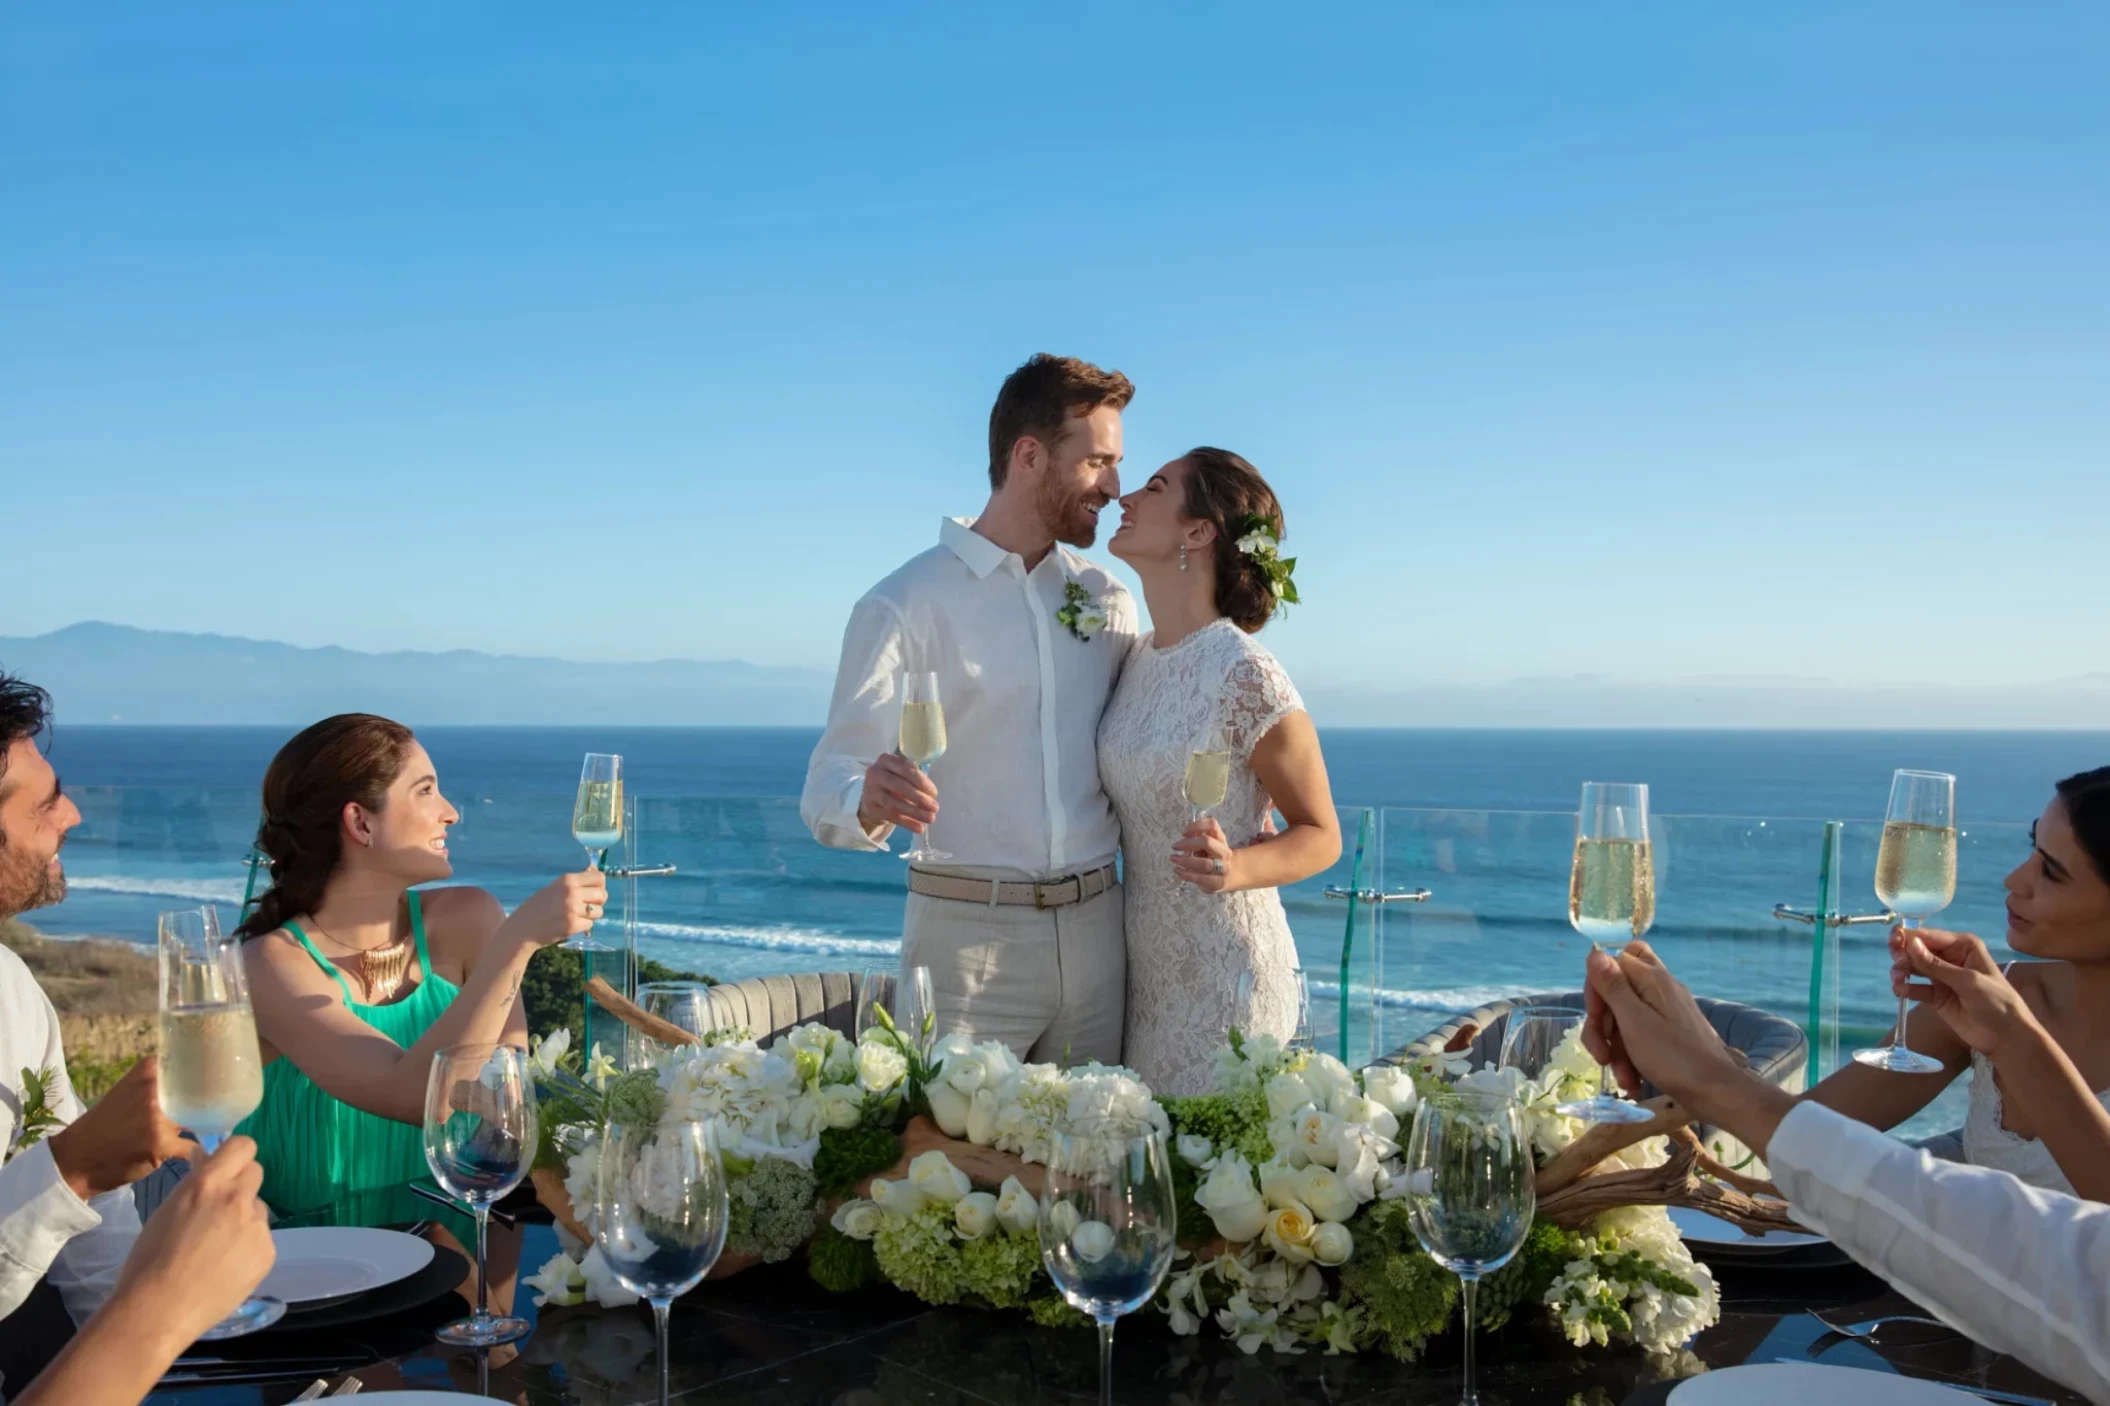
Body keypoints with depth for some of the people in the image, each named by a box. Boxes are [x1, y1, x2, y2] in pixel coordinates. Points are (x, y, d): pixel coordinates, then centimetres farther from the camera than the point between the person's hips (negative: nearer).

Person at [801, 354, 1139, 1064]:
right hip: (968, 938, -4)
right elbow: (828, 791, -10)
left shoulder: (1107, 599, 13)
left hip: (1096, 930, 5)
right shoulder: (905, 605, -4)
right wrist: (868, 804, -32)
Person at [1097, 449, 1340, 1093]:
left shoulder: (1246, 676, -18)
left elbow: (1320, 836, -8)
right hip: (1144, 966, 7)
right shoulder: (1138, 659, 4)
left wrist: (1235, 868, -26)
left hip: (1225, 972, -7)